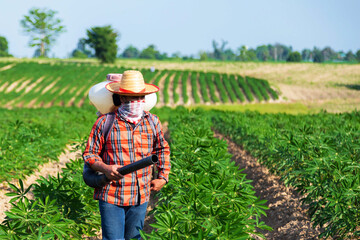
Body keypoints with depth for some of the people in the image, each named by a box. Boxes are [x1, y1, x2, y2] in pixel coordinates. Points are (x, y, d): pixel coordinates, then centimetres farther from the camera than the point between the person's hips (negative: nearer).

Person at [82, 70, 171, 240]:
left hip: (140, 197, 3)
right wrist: (105, 168, -18)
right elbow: (89, 154, 1)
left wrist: (163, 177, 14)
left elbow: (163, 149, 23)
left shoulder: (152, 122, 8)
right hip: (111, 196, -3)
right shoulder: (105, 122, -4)